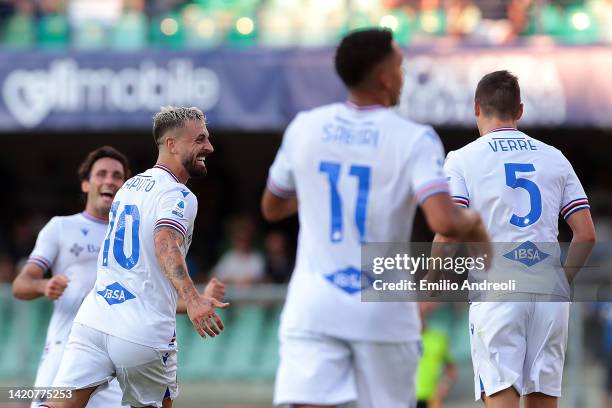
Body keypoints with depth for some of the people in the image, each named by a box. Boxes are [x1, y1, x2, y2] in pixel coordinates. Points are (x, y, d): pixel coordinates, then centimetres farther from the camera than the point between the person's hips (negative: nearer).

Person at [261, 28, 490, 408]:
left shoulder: (304, 128, 3)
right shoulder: (413, 140, -9)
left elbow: (272, 208, 17)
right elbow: (444, 222, -21)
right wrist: (474, 225, 1)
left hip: (312, 307, 2)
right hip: (384, 312, -1)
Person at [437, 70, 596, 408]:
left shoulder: (463, 159, 3)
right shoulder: (555, 158, 14)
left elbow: (448, 234, -7)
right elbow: (586, 234, 8)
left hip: (497, 291, -3)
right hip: (550, 292, 4)